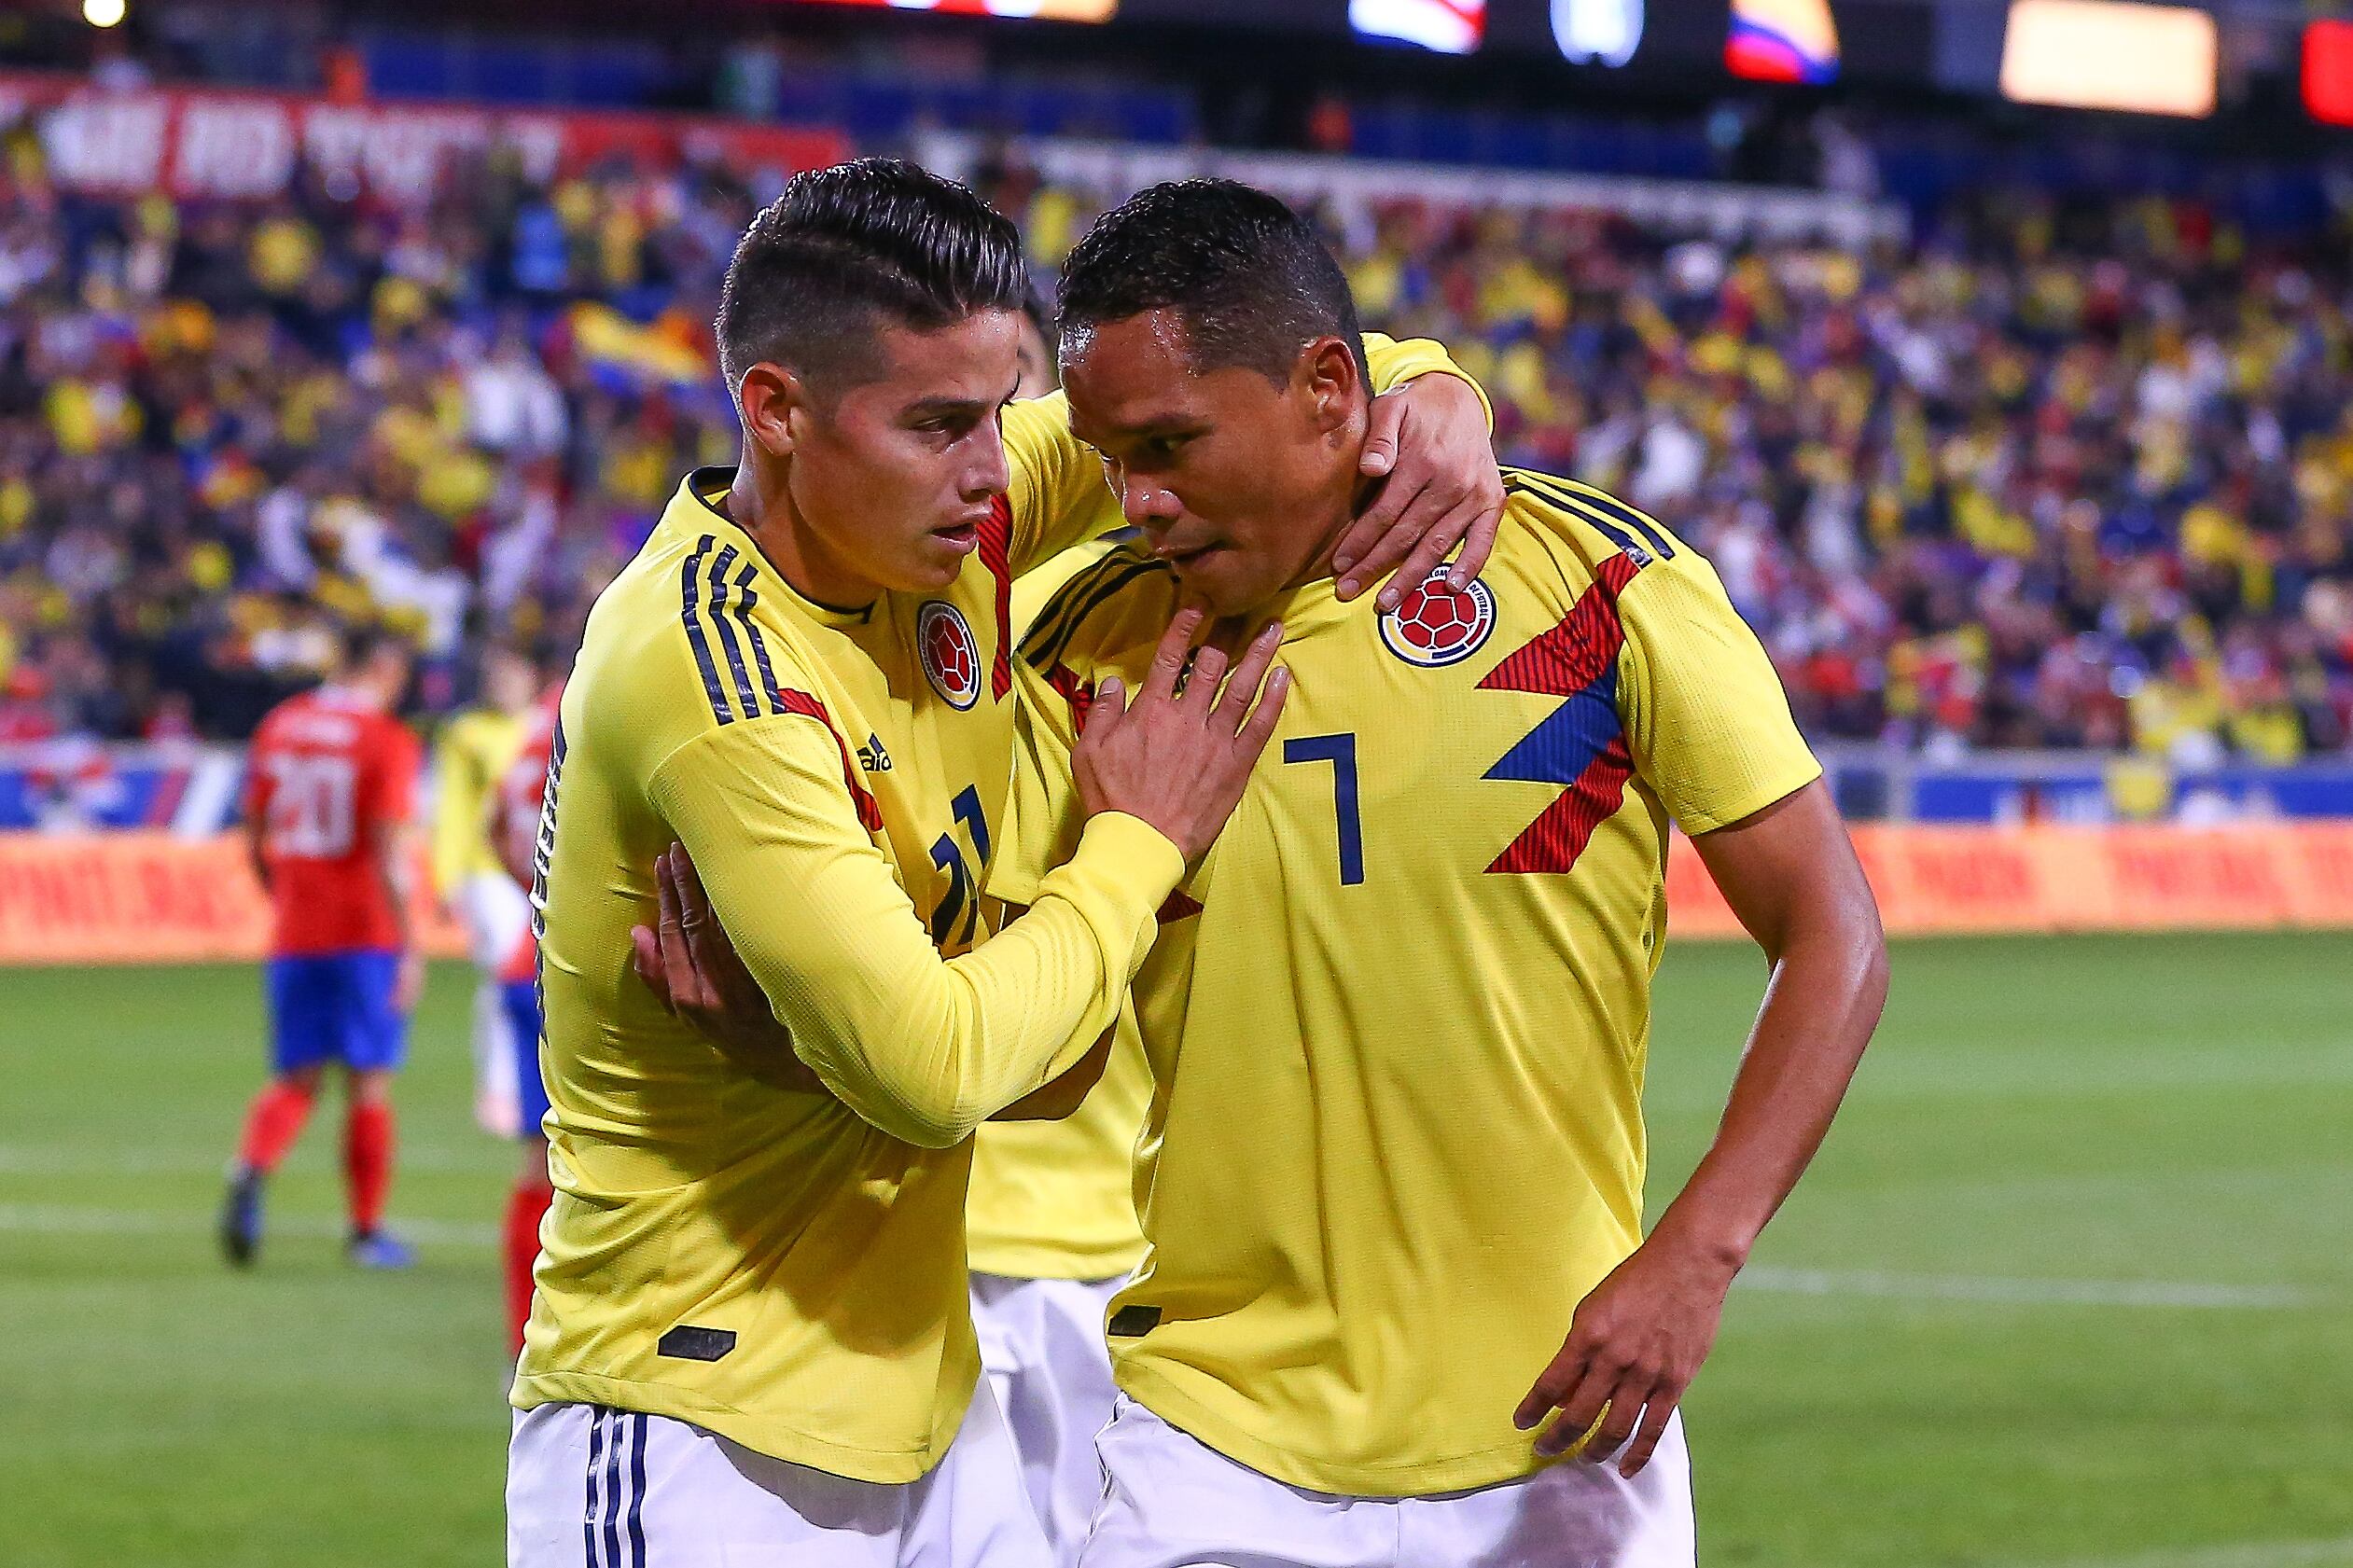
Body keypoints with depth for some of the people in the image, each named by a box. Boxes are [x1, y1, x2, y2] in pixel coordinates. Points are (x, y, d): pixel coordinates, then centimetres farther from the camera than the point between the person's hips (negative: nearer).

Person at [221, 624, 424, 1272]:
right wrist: (410, 949, -13)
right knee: (369, 1081, 5)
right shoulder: (386, 742, -10)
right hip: (366, 932, -5)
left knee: (296, 1078, 9)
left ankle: (250, 1171, -19)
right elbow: (389, 856, -16)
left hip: (294, 934, 5)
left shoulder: (278, 727, 7)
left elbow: (255, 842, 13)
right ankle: (367, 1230, 10)